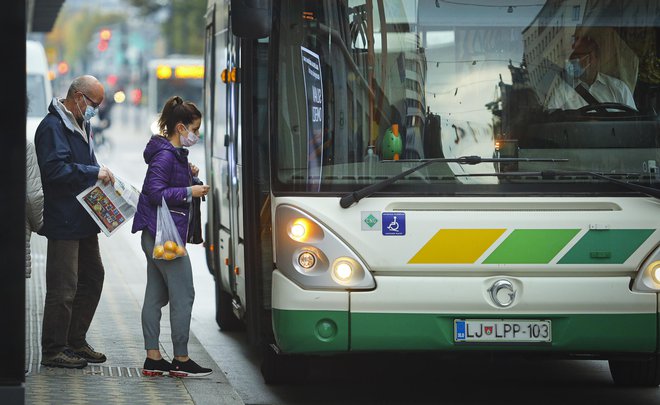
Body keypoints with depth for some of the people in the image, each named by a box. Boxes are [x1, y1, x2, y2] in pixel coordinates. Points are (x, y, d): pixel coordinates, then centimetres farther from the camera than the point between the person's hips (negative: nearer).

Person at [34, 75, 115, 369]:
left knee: (93, 277, 16)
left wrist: (101, 173, 9)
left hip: (84, 220, 10)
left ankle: (76, 341, 26)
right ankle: (53, 350, 1)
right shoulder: (53, 126, -15)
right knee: (64, 286, -7)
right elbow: (55, 169, -25)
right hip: (63, 221, -10)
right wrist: (94, 173, -22)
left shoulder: (81, 124, 17)